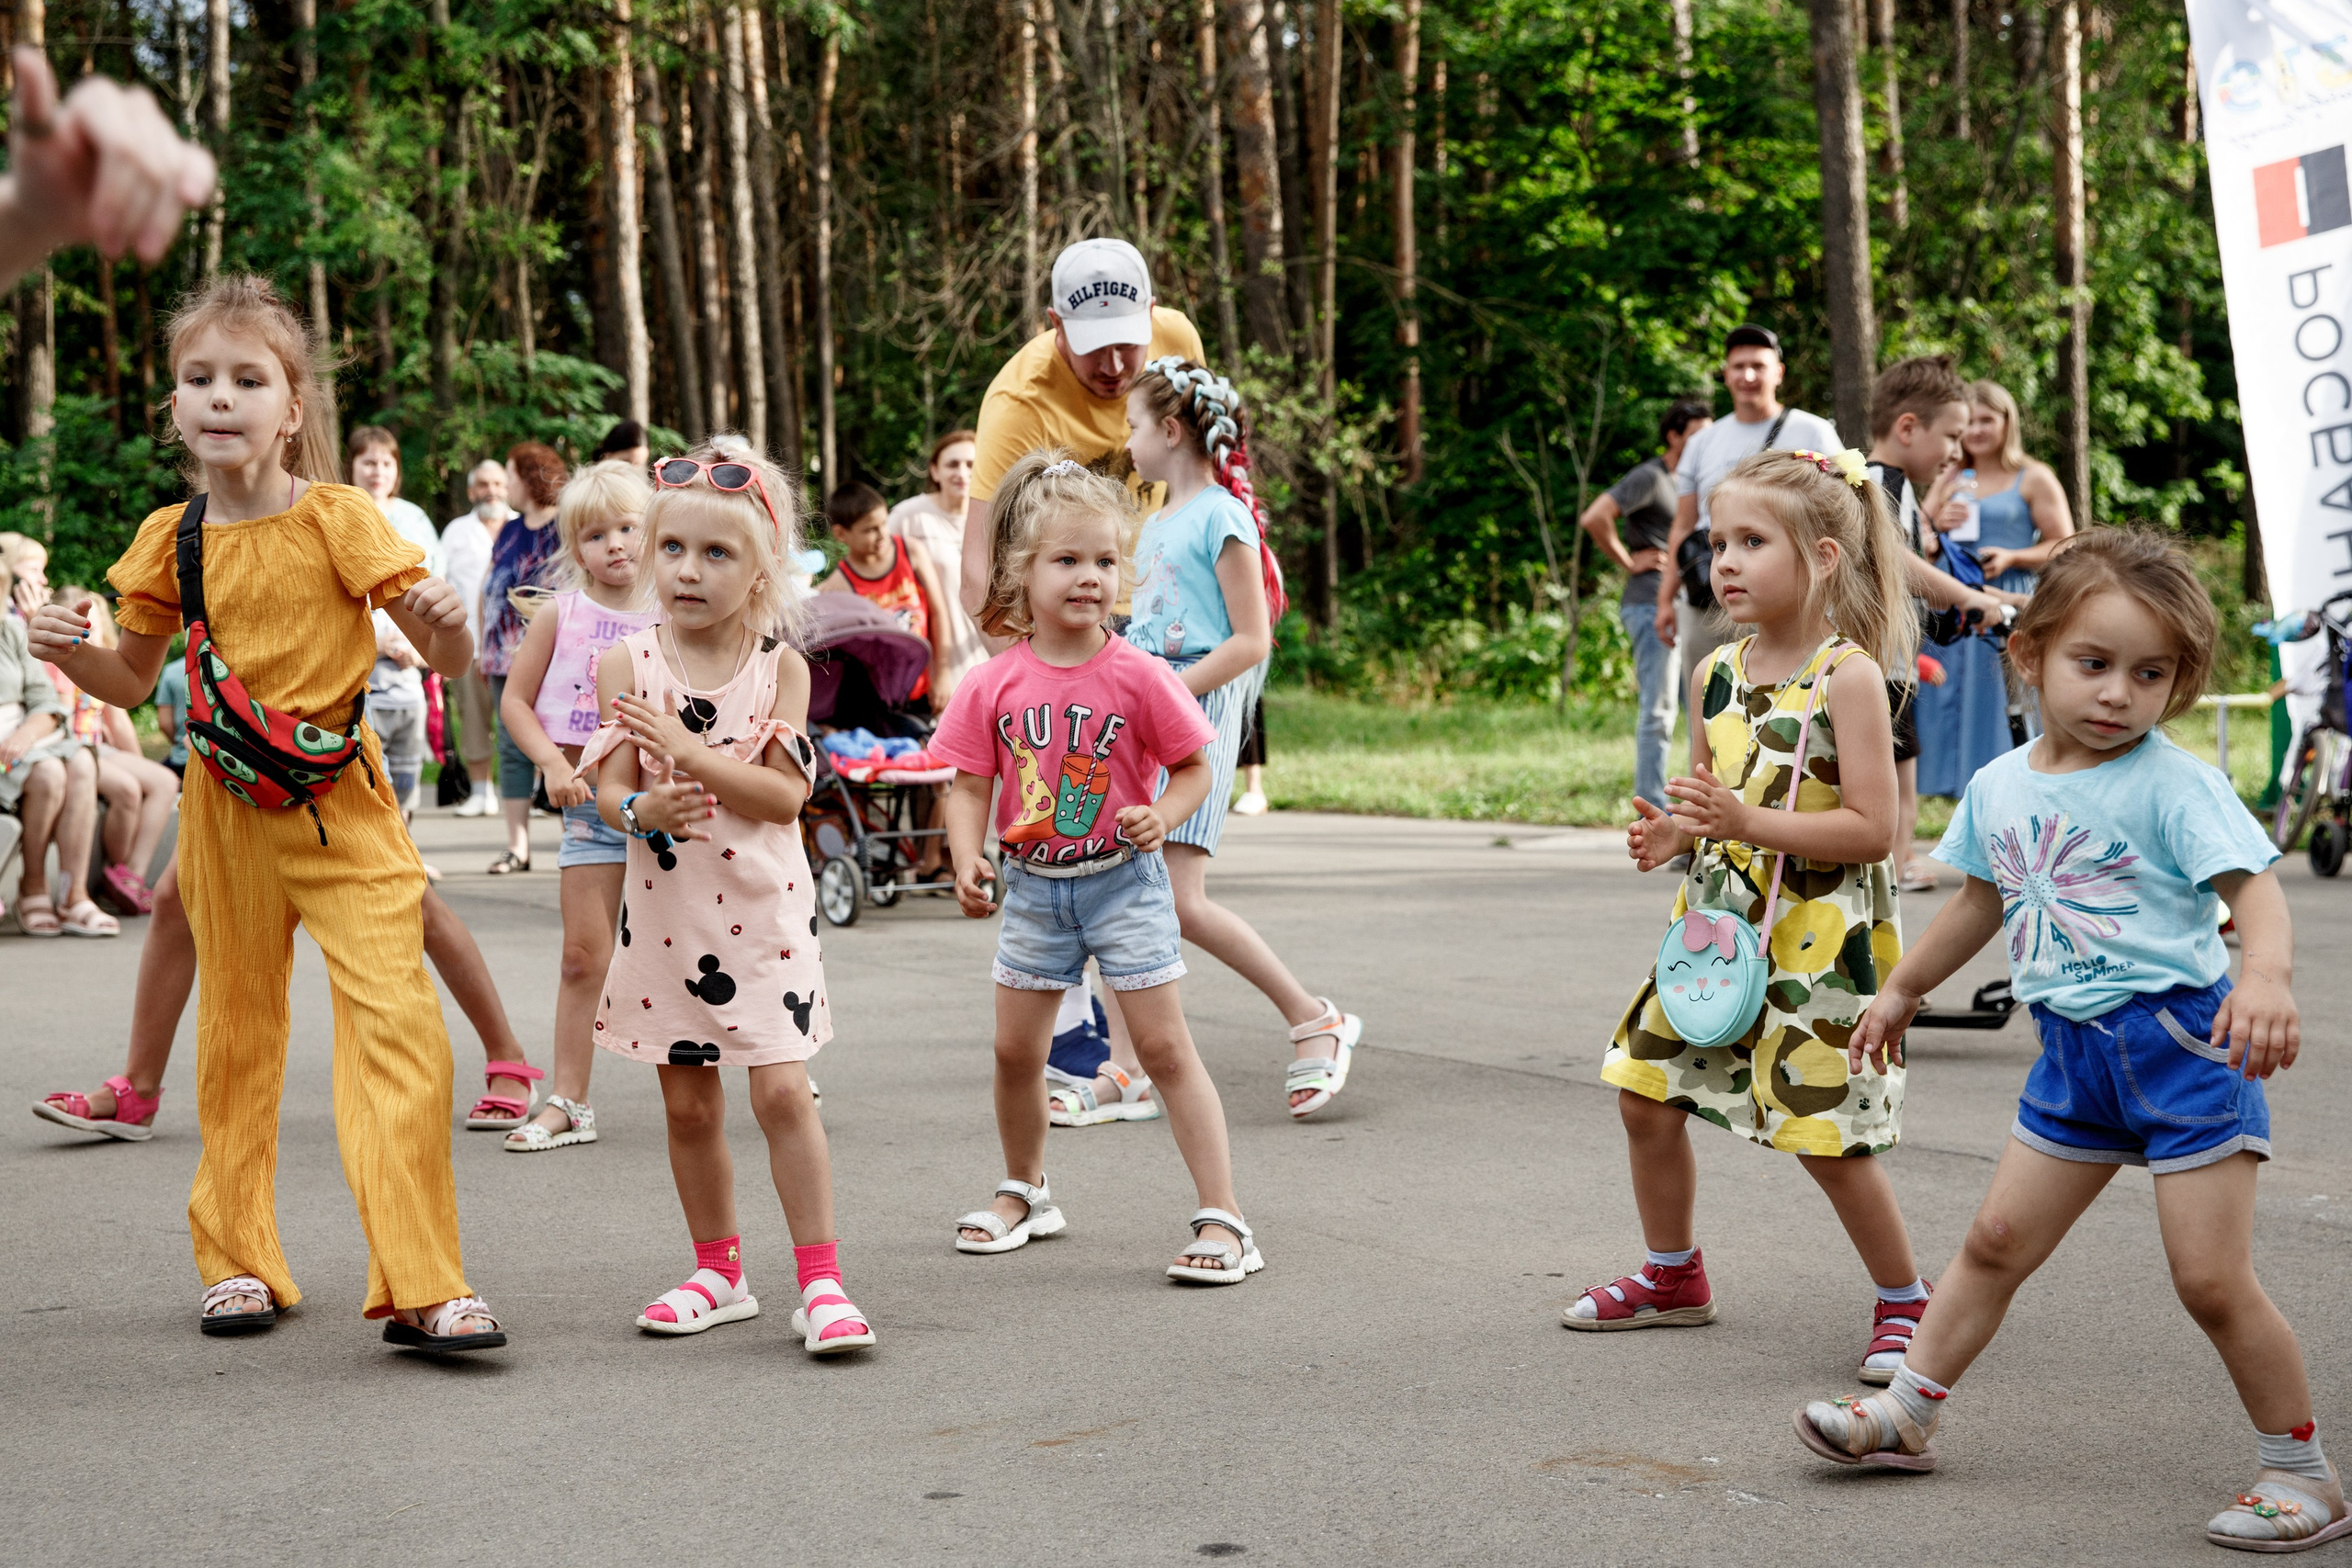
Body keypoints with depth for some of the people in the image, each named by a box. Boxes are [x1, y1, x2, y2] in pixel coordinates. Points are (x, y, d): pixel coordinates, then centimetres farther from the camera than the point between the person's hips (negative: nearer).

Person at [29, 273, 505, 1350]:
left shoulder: (337, 518, -9)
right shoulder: (171, 541, 1)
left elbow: (450, 661, -8)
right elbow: (135, 680, 14)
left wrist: (444, 620, -31)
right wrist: (68, 652, -6)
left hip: (342, 805, -4)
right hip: (227, 812, 4)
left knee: (398, 1022, -16)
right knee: (235, 1031, 13)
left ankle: (421, 1284, -13)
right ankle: (237, 1259, 29)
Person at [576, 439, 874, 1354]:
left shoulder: (780, 666, -5)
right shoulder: (627, 666, -1)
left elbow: (784, 794, -13)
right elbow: (611, 788, -4)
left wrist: (687, 749, -23)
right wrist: (646, 809, -27)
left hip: (762, 910, -2)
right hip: (667, 915, 2)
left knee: (782, 1090, -9)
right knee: (688, 1103, 11)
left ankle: (820, 1279, -1)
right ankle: (718, 1274, 26)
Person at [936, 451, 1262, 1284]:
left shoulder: (1137, 676, -11)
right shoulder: (994, 685, -5)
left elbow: (1193, 767, -3)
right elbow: (970, 785, 1)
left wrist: (1163, 815, -22)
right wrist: (967, 862, -14)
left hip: (1123, 881, -3)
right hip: (1032, 887, 3)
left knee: (1165, 1046, -5)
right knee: (1016, 1048, 11)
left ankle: (1222, 1217, -2)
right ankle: (1024, 1190, 36)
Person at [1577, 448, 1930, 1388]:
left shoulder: (1848, 676, -15)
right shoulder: (1716, 675, 6)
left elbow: (1873, 827, -20)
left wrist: (1745, 821, -27)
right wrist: (1670, 834, -4)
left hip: (1818, 939, -7)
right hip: (1716, 924, 8)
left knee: (1825, 1135, -6)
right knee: (1645, 1092, 11)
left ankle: (1903, 1301, 14)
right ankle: (1672, 1277, 30)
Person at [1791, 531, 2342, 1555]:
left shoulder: (2175, 784, -13)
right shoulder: (1999, 786, 6)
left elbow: (2256, 890, -22)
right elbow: (1981, 899, 22)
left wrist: (2266, 977, -43)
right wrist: (1901, 990, 33)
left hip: (2182, 1039, -6)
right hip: (2074, 1053, 6)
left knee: (2211, 1277, -7)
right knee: (1997, 1239, 15)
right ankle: (1906, 1414, 28)